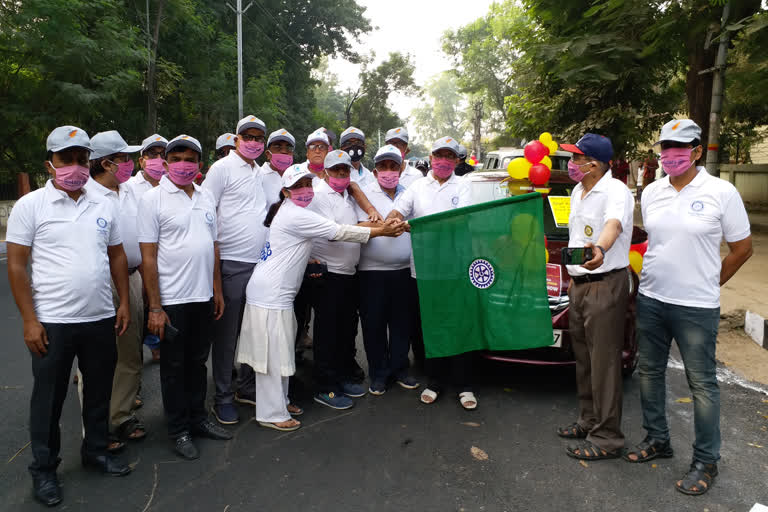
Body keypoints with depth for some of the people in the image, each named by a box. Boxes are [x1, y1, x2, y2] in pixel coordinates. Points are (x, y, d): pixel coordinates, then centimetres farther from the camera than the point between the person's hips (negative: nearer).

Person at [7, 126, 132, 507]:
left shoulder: (104, 206, 7)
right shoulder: (30, 205, -5)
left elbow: (117, 256, 13)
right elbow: (17, 265, -6)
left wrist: (124, 302, 7)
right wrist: (29, 320, -10)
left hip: (101, 319, 4)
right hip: (52, 322, -4)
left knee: (100, 390, 16)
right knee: (48, 398, 10)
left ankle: (96, 450, 35)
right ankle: (44, 469, 27)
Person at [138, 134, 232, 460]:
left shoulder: (206, 198, 9)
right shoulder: (153, 199, -8)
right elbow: (148, 256, -11)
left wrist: (217, 290, 11)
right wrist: (155, 307, -14)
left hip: (203, 297, 5)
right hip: (172, 300, -5)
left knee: (198, 361, 17)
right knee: (174, 366, 8)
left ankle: (198, 419, 32)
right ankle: (178, 430, 22)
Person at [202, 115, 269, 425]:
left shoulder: (260, 173, 17)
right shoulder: (222, 168, -4)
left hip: (260, 262, 7)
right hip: (231, 263, -6)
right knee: (226, 333, 3)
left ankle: (246, 387, 28)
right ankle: (223, 397, 16)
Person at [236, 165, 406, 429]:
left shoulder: (290, 212, 14)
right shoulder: (296, 216, -17)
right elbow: (339, 233, -17)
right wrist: (382, 231, -13)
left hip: (278, 291, 10)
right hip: (271, 294, -10)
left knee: (280, 350, 17)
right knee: (273, 351, -1)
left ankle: (280, 400, 30)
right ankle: (271, 414, 10)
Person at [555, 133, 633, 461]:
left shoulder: (615, 192, -16)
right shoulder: (578, 192, 13)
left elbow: (613, 224, -38)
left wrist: (600, 249, -58)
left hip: (605, 286, -9)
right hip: (580, 285, 9)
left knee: (604, 362, -3)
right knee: (583, 359, 17)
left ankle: (607, 437, 8)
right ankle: (588, 421, 32)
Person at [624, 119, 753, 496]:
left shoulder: (721, 193, -8)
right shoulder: (651, 193, 6)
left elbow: (742, 248, -1)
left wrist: (708, 284, 3)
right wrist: (656, 279, 12)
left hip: (696, 308, -5)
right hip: (650, 300, 5)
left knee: (702, 383, 3)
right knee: (649, 373, 14)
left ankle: (706, 462, 18)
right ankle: (657, 440, 32)